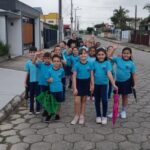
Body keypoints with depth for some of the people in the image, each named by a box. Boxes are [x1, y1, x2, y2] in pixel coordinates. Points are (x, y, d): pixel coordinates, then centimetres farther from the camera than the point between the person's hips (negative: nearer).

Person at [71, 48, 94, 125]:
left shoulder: (89, 64, -3)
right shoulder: (77, 65, -9)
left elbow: (91, 75, 5)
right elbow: (74, 76, -8)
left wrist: (92, 85, 2)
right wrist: (74, 88, -12)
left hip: (86, 83, 2)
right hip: (79, 83, -2)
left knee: (84, 100, 12)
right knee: (77, 101, -6)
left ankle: (82, 116, 25)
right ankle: (76, 116, 15)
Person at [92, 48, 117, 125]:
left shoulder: (107, 63, -7)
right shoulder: (94, 63, 0)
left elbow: (109, 74, -15)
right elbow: (92, 74, 4)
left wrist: (113, 84, -24)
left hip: (104, 84, -2)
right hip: (95, 84, 2)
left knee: (104, 100, -5)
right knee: (97, 100, 11)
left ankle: (104, 116, 14)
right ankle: (98, 116, 25)